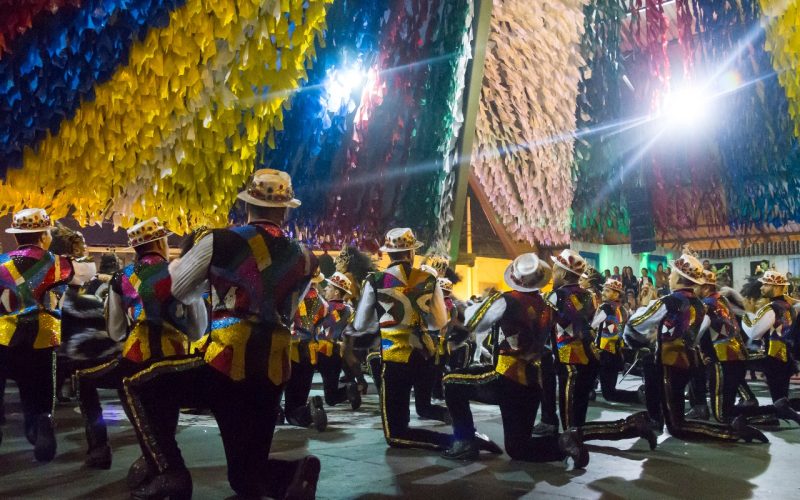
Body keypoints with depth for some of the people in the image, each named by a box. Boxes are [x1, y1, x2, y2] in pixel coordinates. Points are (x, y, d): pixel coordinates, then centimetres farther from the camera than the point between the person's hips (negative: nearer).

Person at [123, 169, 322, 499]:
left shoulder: (220, 242, -3)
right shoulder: (304, 259, 9)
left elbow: (177, 291, 11)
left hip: (226, 366, -5)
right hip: (272, 376, 5)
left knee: (138, 387, 18)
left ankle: (170, 472, 2)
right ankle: (295, 473, -13)